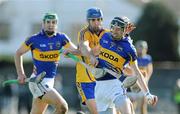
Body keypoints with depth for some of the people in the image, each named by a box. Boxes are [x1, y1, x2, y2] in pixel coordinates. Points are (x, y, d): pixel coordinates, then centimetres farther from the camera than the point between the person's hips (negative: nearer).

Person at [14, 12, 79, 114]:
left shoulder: (61, 38, 3)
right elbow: (18, 53, 6)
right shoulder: (34, 39, -7)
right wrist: (21, 74, 0)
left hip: (50, 81, 6)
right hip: (38, 81, -6)